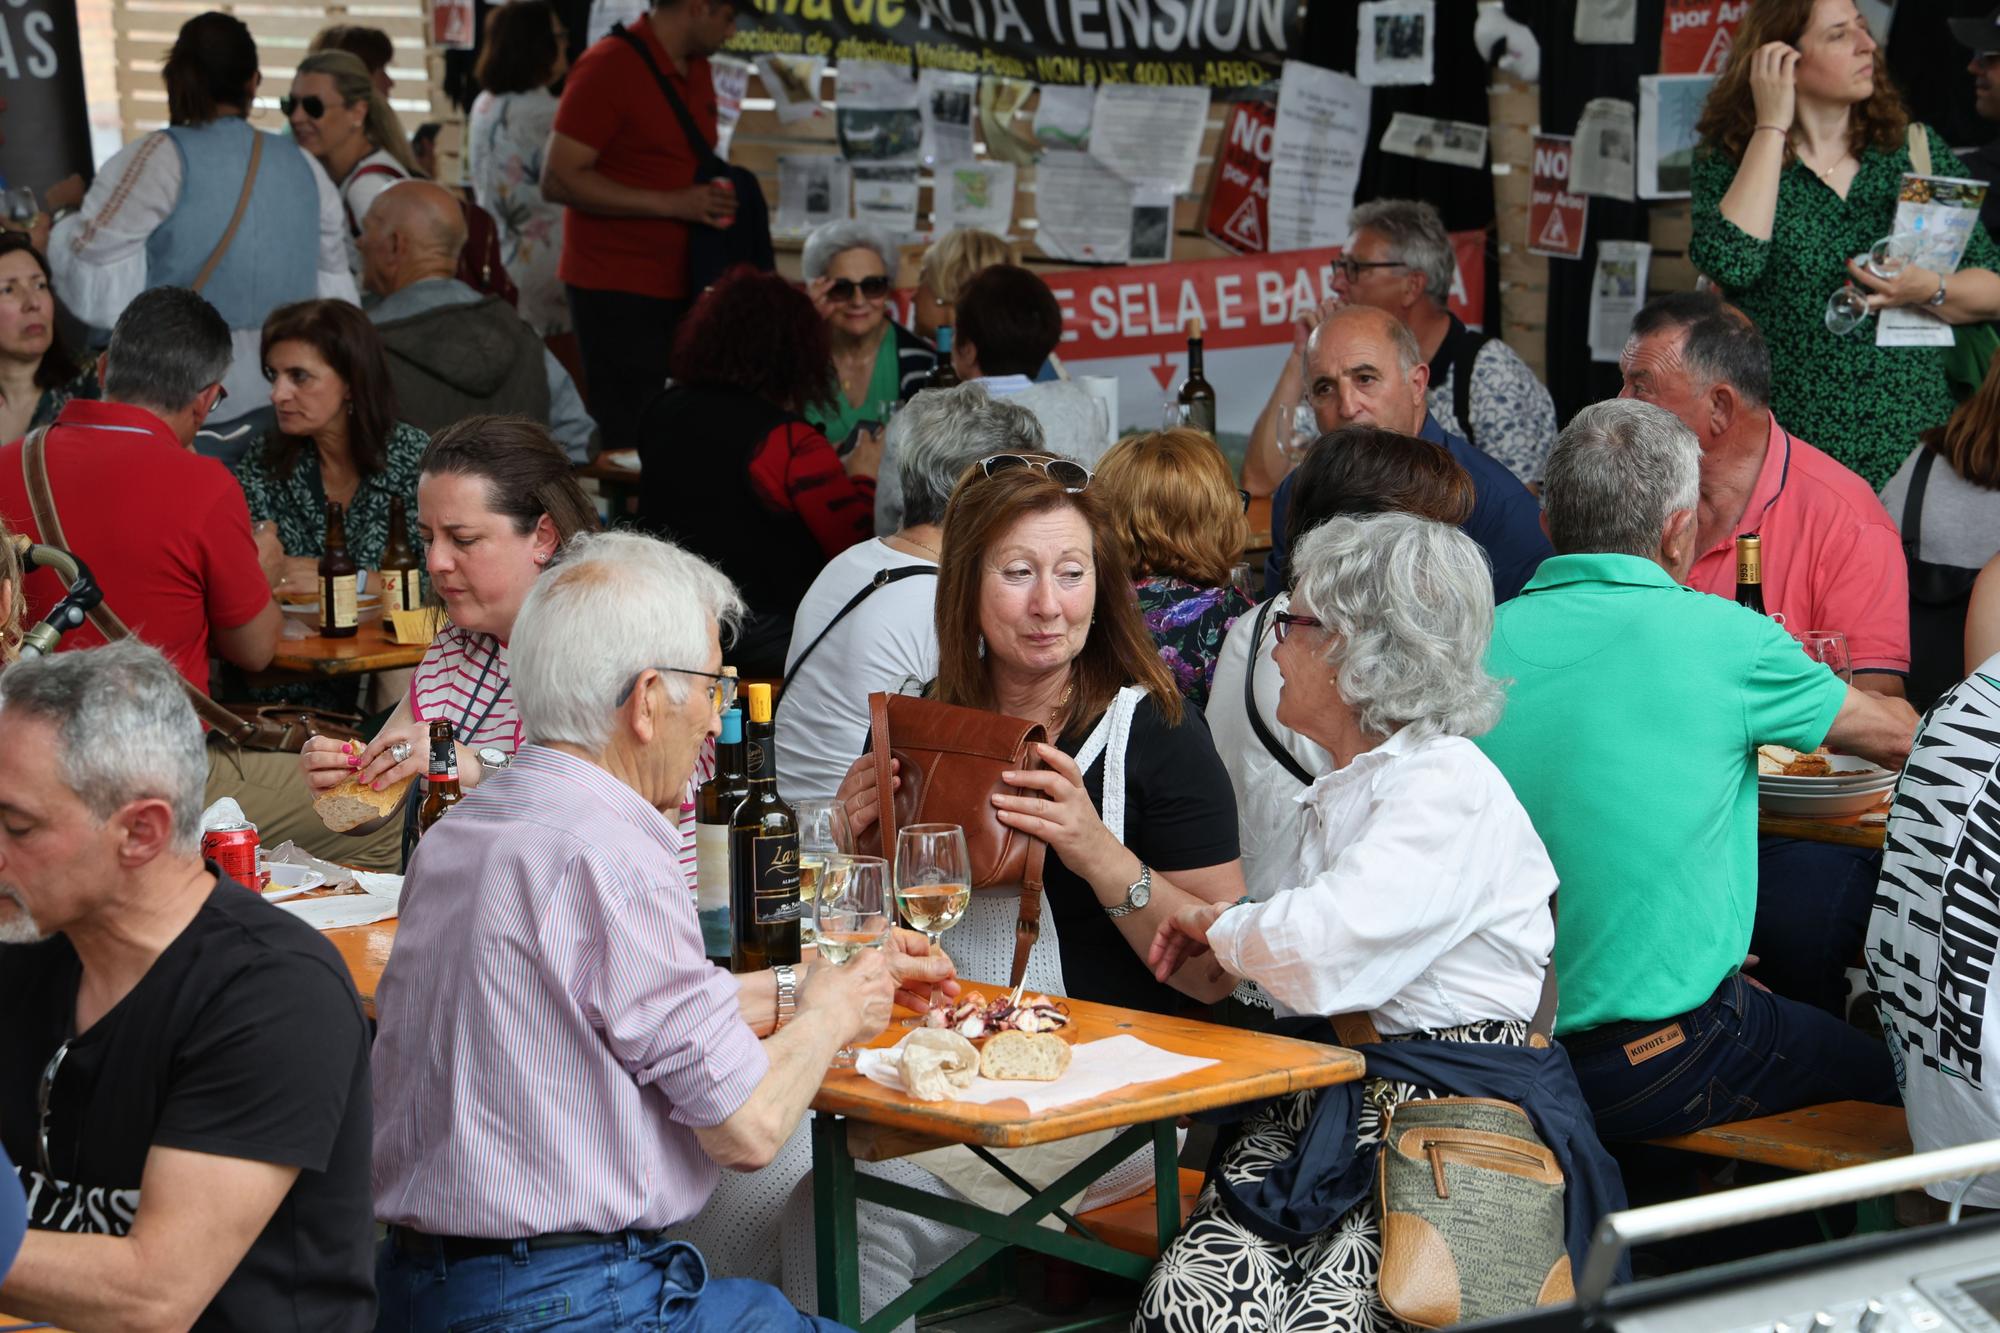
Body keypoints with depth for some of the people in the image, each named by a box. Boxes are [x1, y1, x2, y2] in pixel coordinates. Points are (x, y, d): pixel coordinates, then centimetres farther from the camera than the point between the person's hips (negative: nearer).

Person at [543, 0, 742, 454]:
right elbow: (558, 180, -16)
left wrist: (718, 202, 11)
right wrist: (672, 203, -19)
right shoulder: (608, 66, -10)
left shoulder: (696, 69, 15)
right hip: (616, 292, -7)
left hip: (678, 290, 7)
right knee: (626, 445, -8)